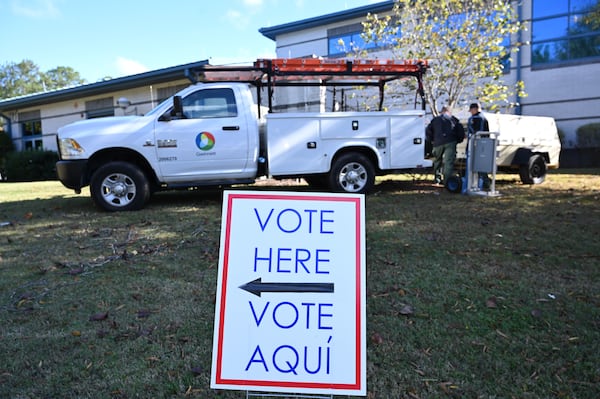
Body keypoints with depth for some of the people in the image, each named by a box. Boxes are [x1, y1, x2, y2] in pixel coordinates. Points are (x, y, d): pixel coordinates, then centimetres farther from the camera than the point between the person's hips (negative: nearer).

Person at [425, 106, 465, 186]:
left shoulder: (435, 120, 20)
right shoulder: (454, 120, 17)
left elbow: (428, 131, 11)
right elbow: (461, 132, 11)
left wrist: (431, 140, 21)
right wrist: (457, 140, 22)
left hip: (438, 143, 2)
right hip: (450, 143, -1)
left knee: (437, 161, 17)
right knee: (448, 161, -5)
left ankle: (437, 179, 22)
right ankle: (447, 180, -13)